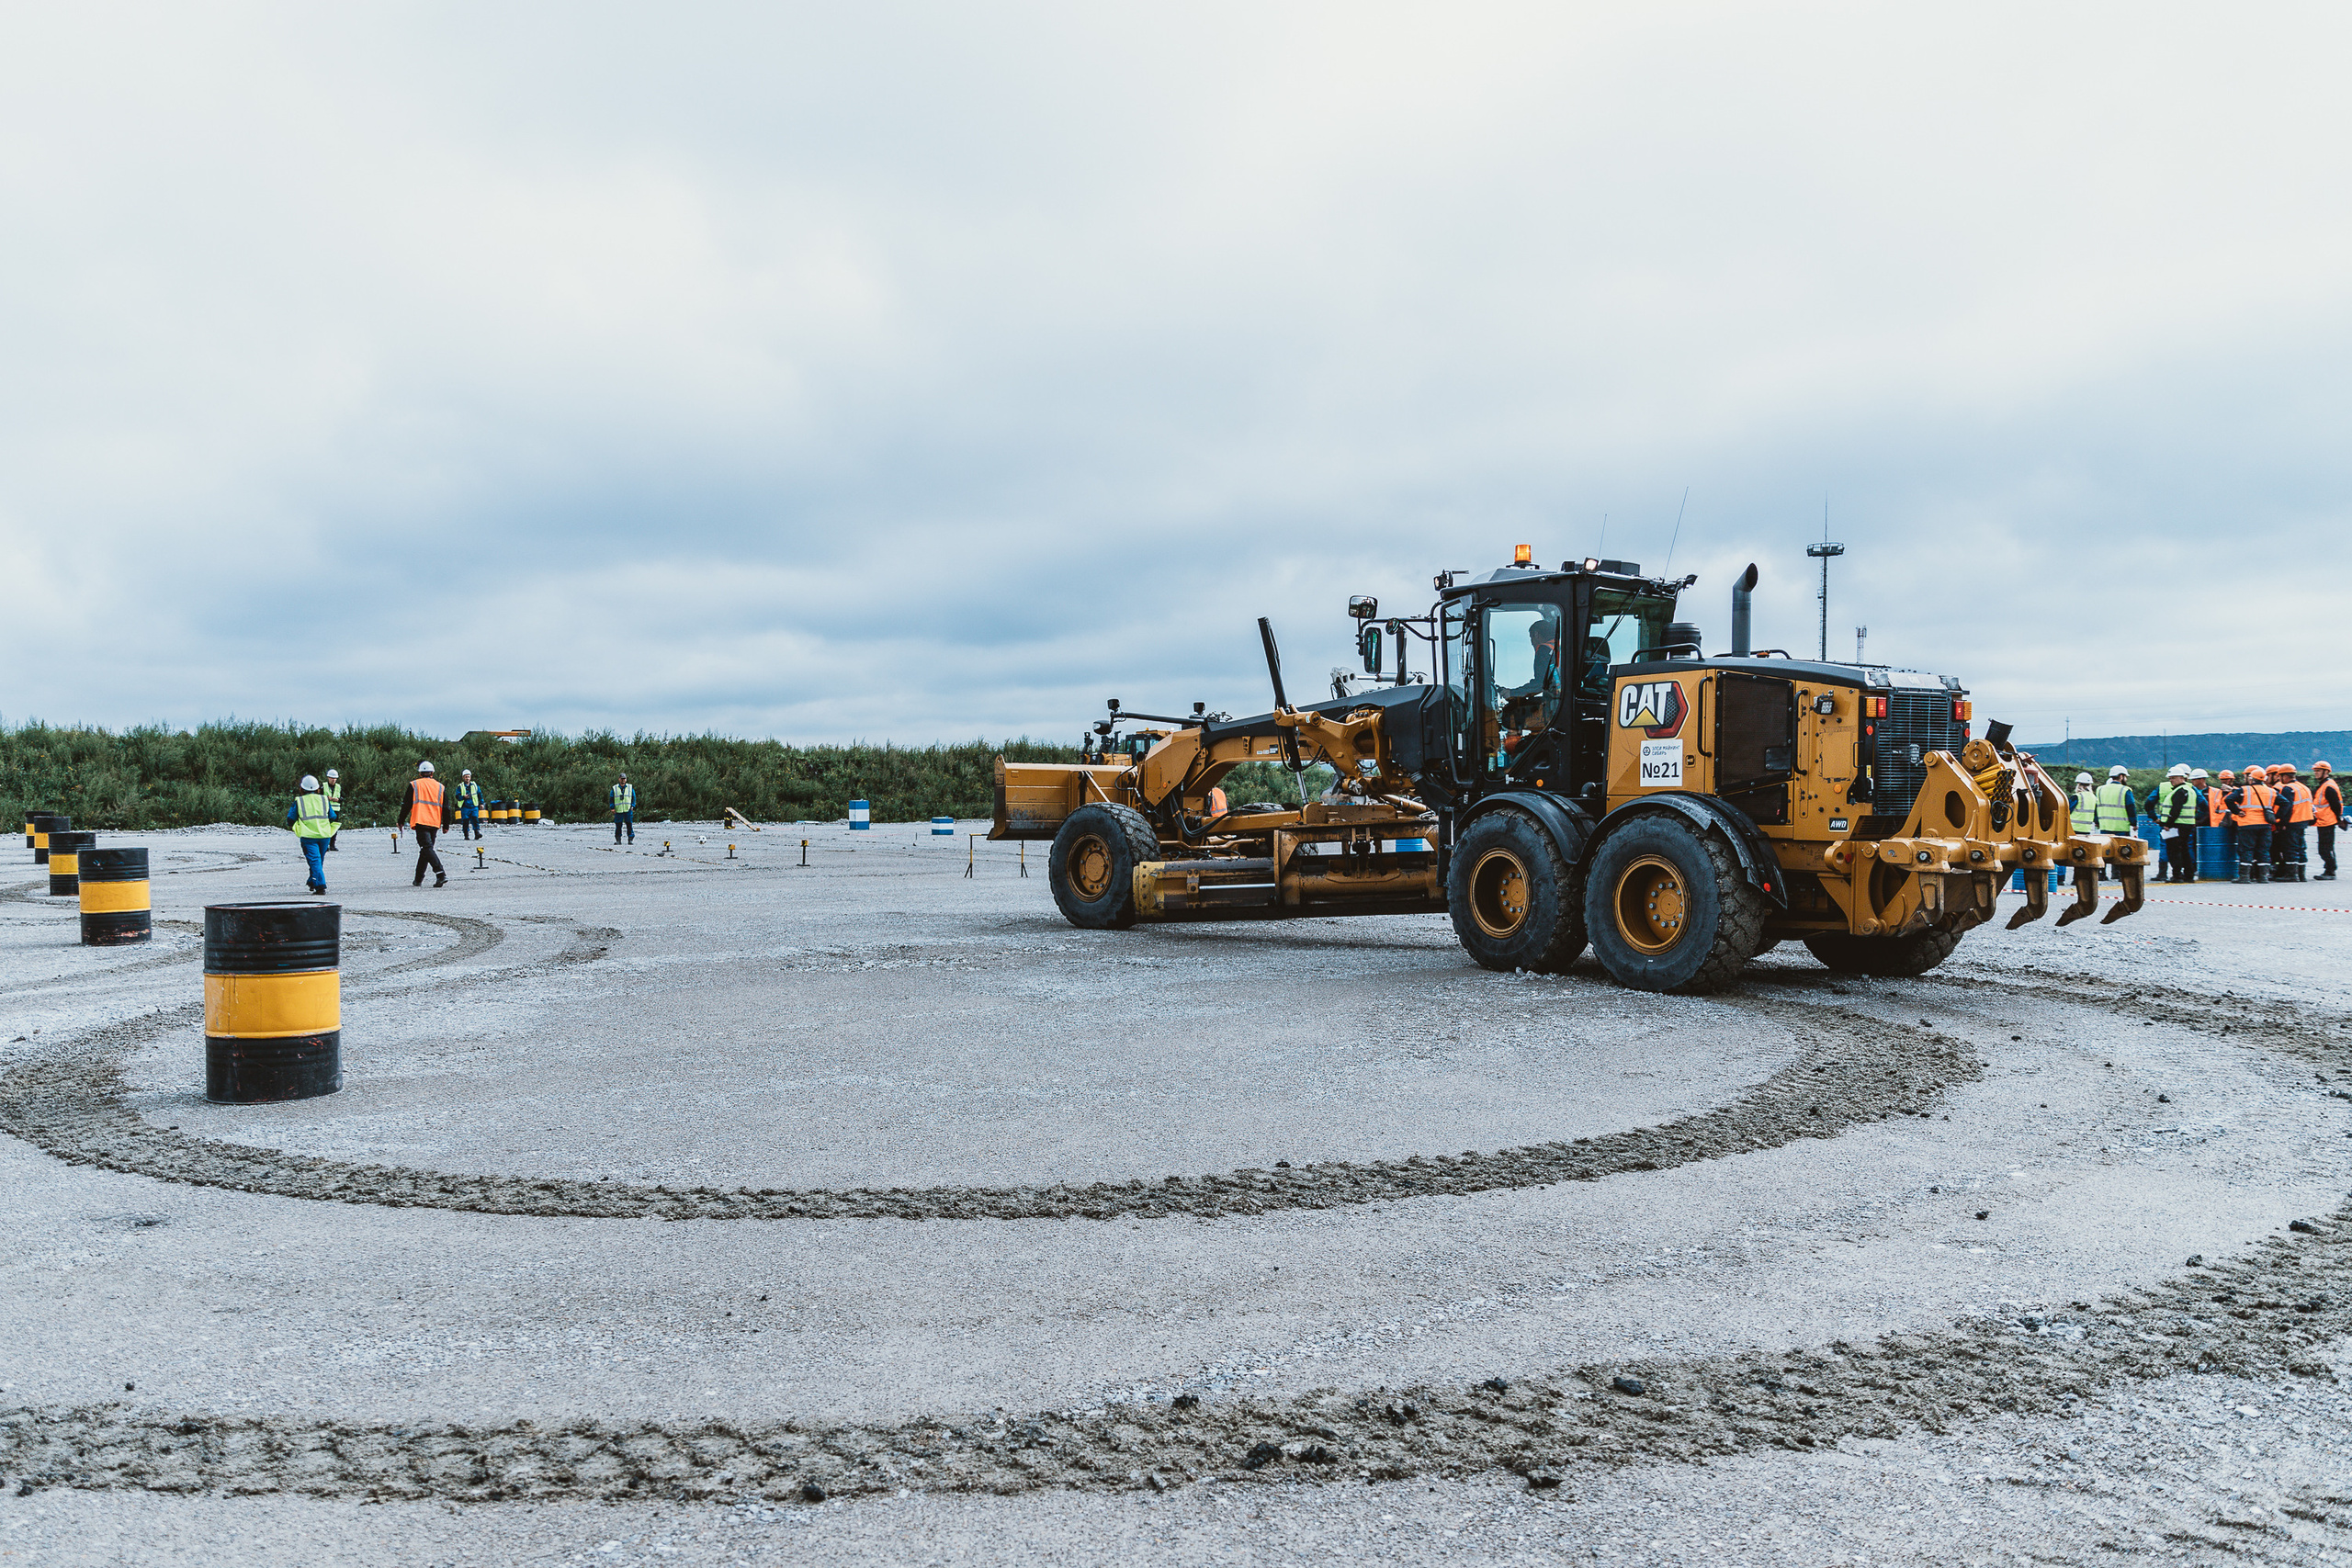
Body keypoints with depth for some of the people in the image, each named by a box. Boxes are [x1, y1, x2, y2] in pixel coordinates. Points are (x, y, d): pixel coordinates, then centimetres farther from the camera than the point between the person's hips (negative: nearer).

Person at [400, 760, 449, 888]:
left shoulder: (414, 785, 5)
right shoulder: (440, 787, 13)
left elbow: (407, 805, 5)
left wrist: (401, 821, 16)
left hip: (420, 822, -4)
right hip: (435, 824, 4)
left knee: (427, 848, -13)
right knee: (426, 849, 14)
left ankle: (441, 874, -32)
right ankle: (418, 879, 18)